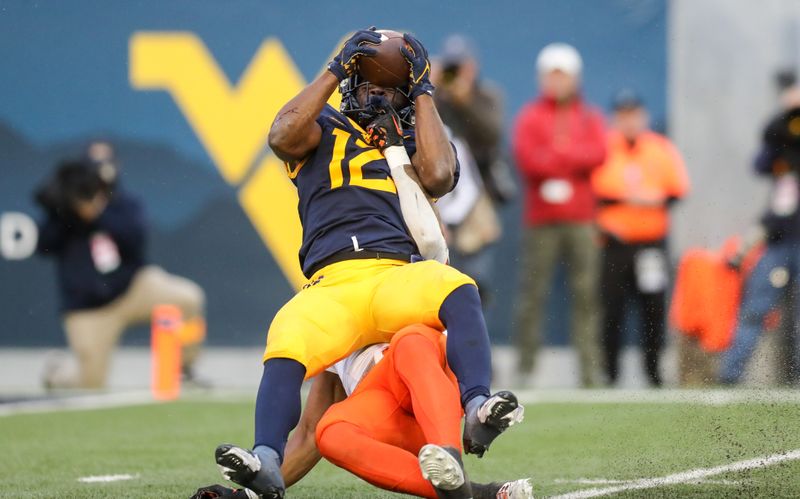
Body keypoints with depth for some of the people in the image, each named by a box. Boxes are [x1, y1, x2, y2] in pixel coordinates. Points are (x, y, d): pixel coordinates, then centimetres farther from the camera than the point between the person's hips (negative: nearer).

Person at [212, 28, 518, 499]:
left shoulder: (417, 142, 27)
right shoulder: (326, 131, 24)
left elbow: (439, 176, 3)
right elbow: (282, 136, 1)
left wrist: (423, 94, 11)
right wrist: (334, 72, 7)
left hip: (400, 279, 1)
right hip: (332, 285, -1)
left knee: (459, 293, -33)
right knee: (286, 344, -32)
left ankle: (478, 411, -49)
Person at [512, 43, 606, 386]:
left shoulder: (589, 118, 15)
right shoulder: (530, 116, 8)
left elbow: (598, 154, -3)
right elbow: (528, 159, -8)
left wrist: (557, 153, -10)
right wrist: (575, 159, -8)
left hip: (580, 219, 2)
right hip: (541, 219, -2)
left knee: (585, 293, -4)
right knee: (532, 293, -5)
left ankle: (589, 367, -4)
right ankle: (526, 365, -3)